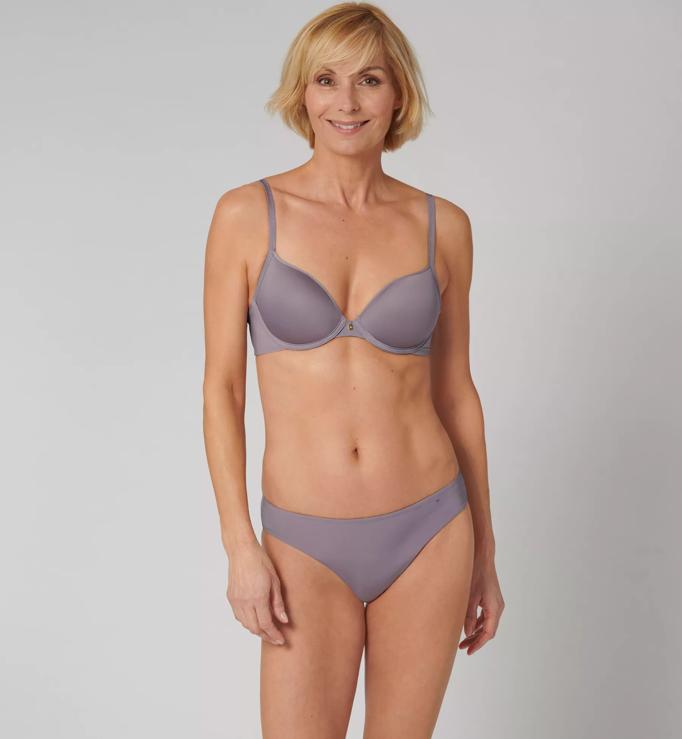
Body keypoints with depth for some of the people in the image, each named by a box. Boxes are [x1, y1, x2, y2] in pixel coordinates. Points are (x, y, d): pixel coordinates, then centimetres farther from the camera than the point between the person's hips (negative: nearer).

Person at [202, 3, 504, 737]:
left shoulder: (442, 226, 0)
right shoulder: (247, 214, -4)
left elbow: (454, 390, 7)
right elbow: (221, 387, -3)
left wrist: (485, 553, 10)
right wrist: (240, 547, -9)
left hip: (429, 534, 2)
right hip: (308, 546, -1)